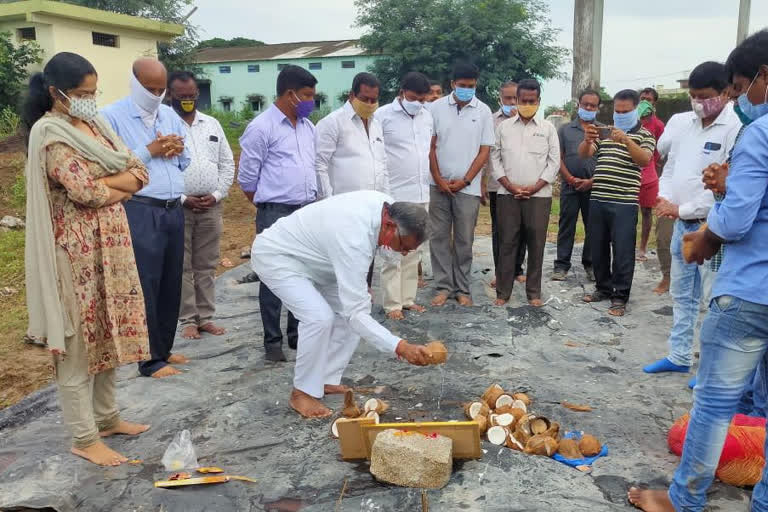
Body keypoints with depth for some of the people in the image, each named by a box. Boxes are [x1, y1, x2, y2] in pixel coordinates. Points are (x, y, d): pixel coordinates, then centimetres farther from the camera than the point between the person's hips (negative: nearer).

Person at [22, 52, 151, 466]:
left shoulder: (93, 124, 12)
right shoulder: (49, 133, -14)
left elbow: (138, 171, 6)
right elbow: (84, 191, -22)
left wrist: (105, 184, -12)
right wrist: (118, 184, -4)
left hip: (109, 243, 8)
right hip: (76, 249, -8)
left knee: (107, 333, 16)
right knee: (79, 341, 1)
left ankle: (107, 418, 31)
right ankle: (84, 438, 12)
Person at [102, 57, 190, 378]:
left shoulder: (171, 116, 15)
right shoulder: (112, 117, -5)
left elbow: (190, 159, 17)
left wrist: (177, 149, -5)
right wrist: (150, 151, -13)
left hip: (173, 210, 7)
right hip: (139, 213, -6)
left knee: (171, 284, 12)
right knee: (146, 287, -1)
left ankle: (164, 348, 26)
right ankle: (151, 360, 9)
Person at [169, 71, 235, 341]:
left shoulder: (212, 124, 11)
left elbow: (227, 163, 11)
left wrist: (217, 195, -2)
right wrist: (183, 199, -11)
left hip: (211, 206, 4)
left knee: (206, 266, 10)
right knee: (182, 267, 3)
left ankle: (206, 317, 19)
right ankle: (188, 320, 12)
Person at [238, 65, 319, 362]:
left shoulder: (308, 126, 12)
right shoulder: (262, 127, -9)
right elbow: (247, 177, -5)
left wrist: (312, 201, 17)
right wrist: (266, 204, 7)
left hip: (308, 211, 7)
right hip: (276, 213, -6)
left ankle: (298, 333, 25)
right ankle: (272, 341, 11)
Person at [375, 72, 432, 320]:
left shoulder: (427, 116, 11)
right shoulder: (382, 115, -7)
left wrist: (431, 182, 17)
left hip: (421, 194, 6)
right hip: (394, 196, -6)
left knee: (414, 250, 11)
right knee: (393, 252, -1)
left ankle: (408, 298, 21)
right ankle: (392, 303, 7)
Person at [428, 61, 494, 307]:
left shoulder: (483, 111, 1)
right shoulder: (437, 107, 1)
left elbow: (484, 151, 1)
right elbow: (430, 146, 3)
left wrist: (464, 181, -6)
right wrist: (439, 180, -5)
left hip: (468, 187, -1)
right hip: (439, 185, 1)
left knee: (464, 240, 5)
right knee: (439, 237, 4)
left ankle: (462, 288, 15)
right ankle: (443, 286, 13)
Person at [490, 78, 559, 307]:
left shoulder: (548, 128, 7)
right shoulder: (504, 127, 9)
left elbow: (554, 161, 3)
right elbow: (495, 158, 6)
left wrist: (535, 187, -7)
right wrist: (509, 185, -6)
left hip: (539, 195, 0)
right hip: (507, 194, 1)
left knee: (536, 245, 2)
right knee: (507, 243, 2)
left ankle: (534, 292, 12)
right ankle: (503, 292, 9)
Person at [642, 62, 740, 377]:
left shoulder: (736, 129, -16)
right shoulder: (680, 122, 6)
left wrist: (683, 210, -16)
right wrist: (665, 198, 0)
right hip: (681, 223, 8)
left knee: (714, 299, -1)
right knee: (682, 294, 17)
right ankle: (679, 357, 31)